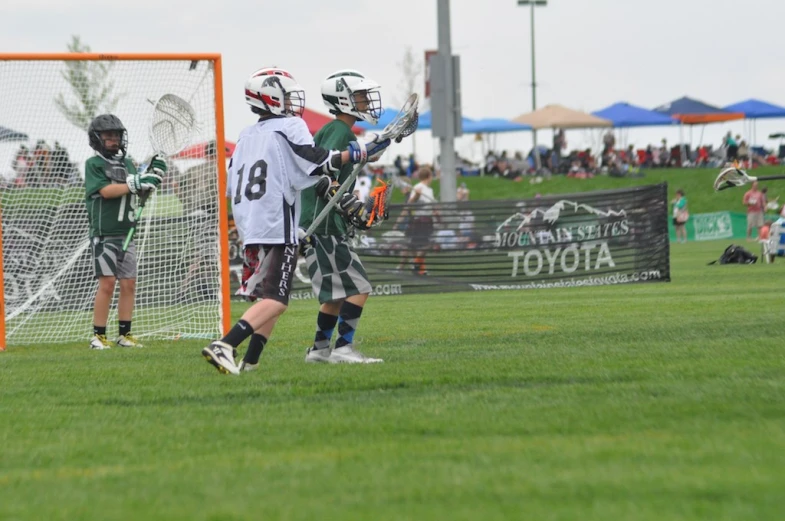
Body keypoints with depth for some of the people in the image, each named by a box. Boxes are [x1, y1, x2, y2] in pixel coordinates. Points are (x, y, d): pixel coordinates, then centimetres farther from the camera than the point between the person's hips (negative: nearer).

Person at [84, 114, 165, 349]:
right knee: (107, 282, -12)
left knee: (129, 283, 3)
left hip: (126, 233, 6)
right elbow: (106, 190, -15)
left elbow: (140, 193, 13)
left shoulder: (127, 163, 17)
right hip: (104, 234, -6)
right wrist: (135, 184, -22)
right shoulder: (93, 164, -1)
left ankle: (125, 334, 10)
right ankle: (98, 336, -9)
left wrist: (152, 178, -5)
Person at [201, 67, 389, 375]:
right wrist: (363, 151, -9)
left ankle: (249, 363, 6)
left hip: (250, 231, 8)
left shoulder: (246, 136, 19)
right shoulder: (289, 127, -3)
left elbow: (232, 187, 18)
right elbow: (317, 162, -15)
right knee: (275, 300, -11)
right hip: (278, 230, -8)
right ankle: (224, 346, -26)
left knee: (270, 298, 15)